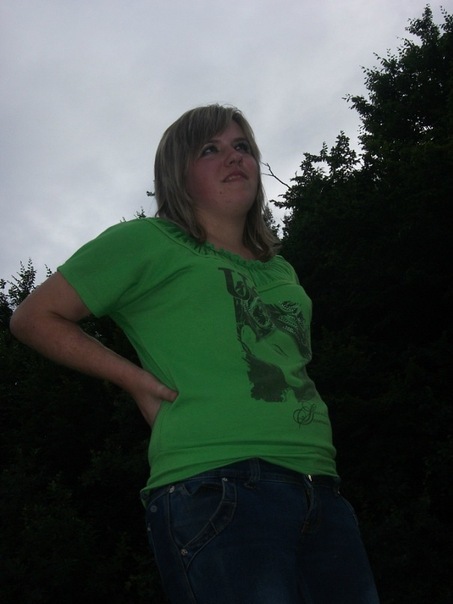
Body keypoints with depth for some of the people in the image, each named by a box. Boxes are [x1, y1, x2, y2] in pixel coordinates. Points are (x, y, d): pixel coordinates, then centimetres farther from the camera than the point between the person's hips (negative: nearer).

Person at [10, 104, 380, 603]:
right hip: (215, 489, -7)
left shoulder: (281, 271, 24)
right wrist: (134, 379, -2)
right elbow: (34, 318, 7)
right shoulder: (148, 242, 6)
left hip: (323, 494, 7)